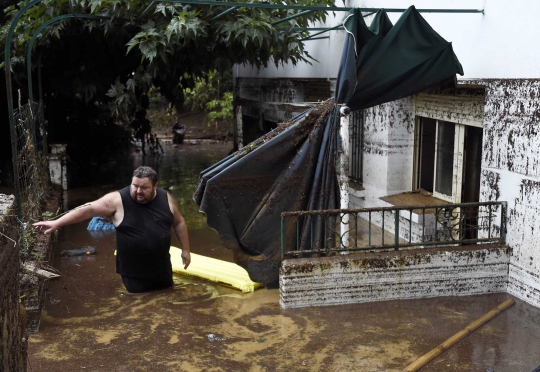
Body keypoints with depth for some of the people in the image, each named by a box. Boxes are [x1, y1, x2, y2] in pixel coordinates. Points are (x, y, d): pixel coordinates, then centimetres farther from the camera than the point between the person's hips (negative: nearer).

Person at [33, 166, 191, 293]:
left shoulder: (165, 198, -5)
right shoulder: (117, 200, -15)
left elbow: (179, 223, 7)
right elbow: (88, 209, -21)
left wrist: (185, 250, 8)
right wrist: (56, 223, -27)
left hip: (161, 266, 3)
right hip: (134, 271, -3)